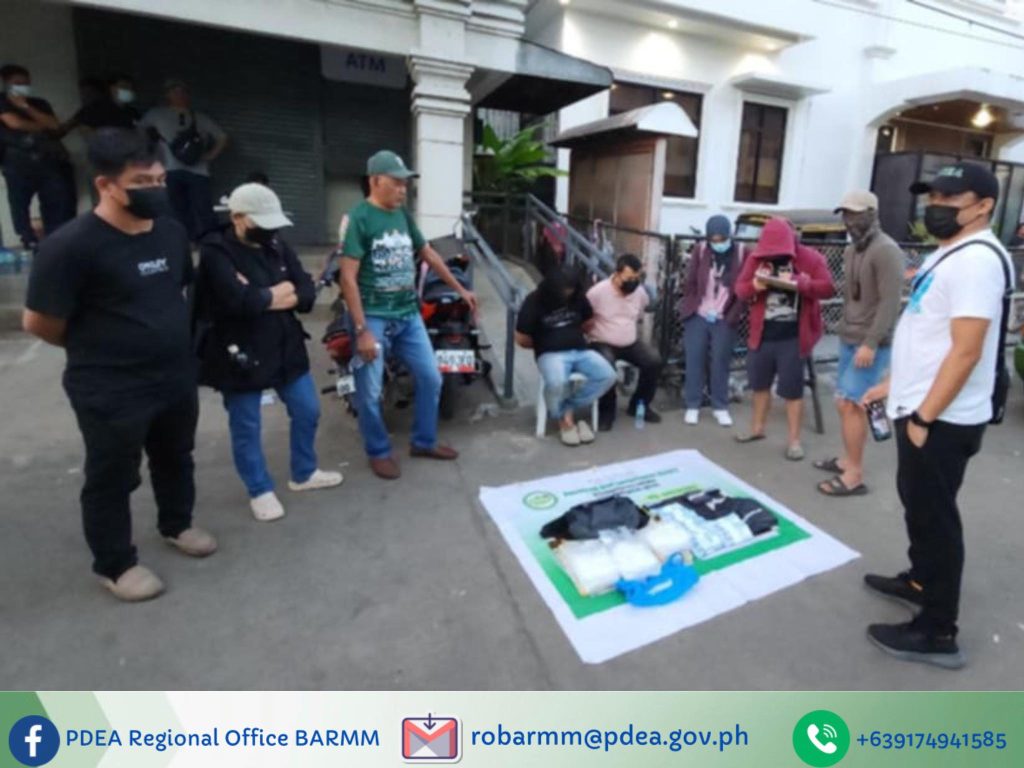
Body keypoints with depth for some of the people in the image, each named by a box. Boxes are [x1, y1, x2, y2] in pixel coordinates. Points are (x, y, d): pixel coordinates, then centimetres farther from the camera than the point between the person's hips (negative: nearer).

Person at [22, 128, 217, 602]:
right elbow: (38, 322, -14)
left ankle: (176, 525, 48)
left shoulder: (171, 232, 0)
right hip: (111, 390, -6)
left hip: (177, 379, 6)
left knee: (175, 458, 23)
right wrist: (95, 348, 1)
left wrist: (168, 342, 11)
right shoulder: (71, 244, -20)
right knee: (112, 479, 11)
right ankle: (115, 565, 32)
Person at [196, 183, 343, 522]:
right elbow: (241, 301, -29)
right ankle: (260, 491, 28)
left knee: (307, 412, 15)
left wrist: (261, 296, -16)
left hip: (285, 349, 6)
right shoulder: (216, 253, -13)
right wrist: (279, 292, -12)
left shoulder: (277, 247, 7)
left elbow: (308, 294, -3)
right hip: (240, 357, -6)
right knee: (246, 430, 8)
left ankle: (304, 474, 36)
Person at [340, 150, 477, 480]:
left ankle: (423, 442, 29)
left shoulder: (403, 215, 8)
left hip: (408, 315, 7)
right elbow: (348, 277, -16)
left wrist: (460, 289, 23)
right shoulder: (359, 217, -12)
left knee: (431, 379, 11)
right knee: (370, 393, 2)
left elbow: (428, 253, 20)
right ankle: (379, 452, 24)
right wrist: (362, 330, -20)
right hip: (374, 317, -6)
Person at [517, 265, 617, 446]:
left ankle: (568, 410, -8)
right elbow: (522, 339, -4)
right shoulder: (534, 302, -8)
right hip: (551, 354, -5)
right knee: (557, 383, -38)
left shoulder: (578, 297, 6)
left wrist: (573, 334, 12)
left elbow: (589, 321, 23)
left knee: (608, 376, -21)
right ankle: (562, 418, -5)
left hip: (581, 351, 5)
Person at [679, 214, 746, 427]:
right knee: (694, 361, 3)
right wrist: (702, 309, -3)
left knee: (721, 362, 6)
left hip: (725, 320, 0)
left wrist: (733, 315, -8)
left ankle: (720, 407, 18)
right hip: (697, 317, 1)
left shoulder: (742, 254, -4)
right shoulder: (700, 251, -2)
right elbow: (689, 284, 1)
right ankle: (692, 406, 14)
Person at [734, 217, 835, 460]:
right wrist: (754, 286, -20)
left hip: (793, 337, -4)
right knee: (760, 383, 17)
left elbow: (828, 288, -11)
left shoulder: (810, 258, -6)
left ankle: (794, 440, 14)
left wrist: (798, 283, -26)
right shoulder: (756, 257, 3)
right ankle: (757, 427, 36)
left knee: (792, 389, 1)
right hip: (762, 333, 4)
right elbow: (740, 289, 3)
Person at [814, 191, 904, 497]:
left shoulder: (886, 251, -13)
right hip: (849, 340, 9)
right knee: (845, 404, 13)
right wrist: (845, 332, 14)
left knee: (849, 405, -9)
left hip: (871, 345, -9)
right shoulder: (851, 249, 15)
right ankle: (848, 459, 26)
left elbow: (890, 303, -19)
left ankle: (855, 476, -1)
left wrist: (871, 343, -23)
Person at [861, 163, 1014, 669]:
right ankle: (921, 580, 41)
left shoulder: (977, 259, -18)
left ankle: (937, 632, 12)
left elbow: (965, 350, -24)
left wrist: (924, 417, -23)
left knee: (934, 516, -1)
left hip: (941, 419, -10)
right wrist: (895, 384, 20)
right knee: (919, 506, 22)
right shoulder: (948, 253, 14)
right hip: (921, 408, 10)